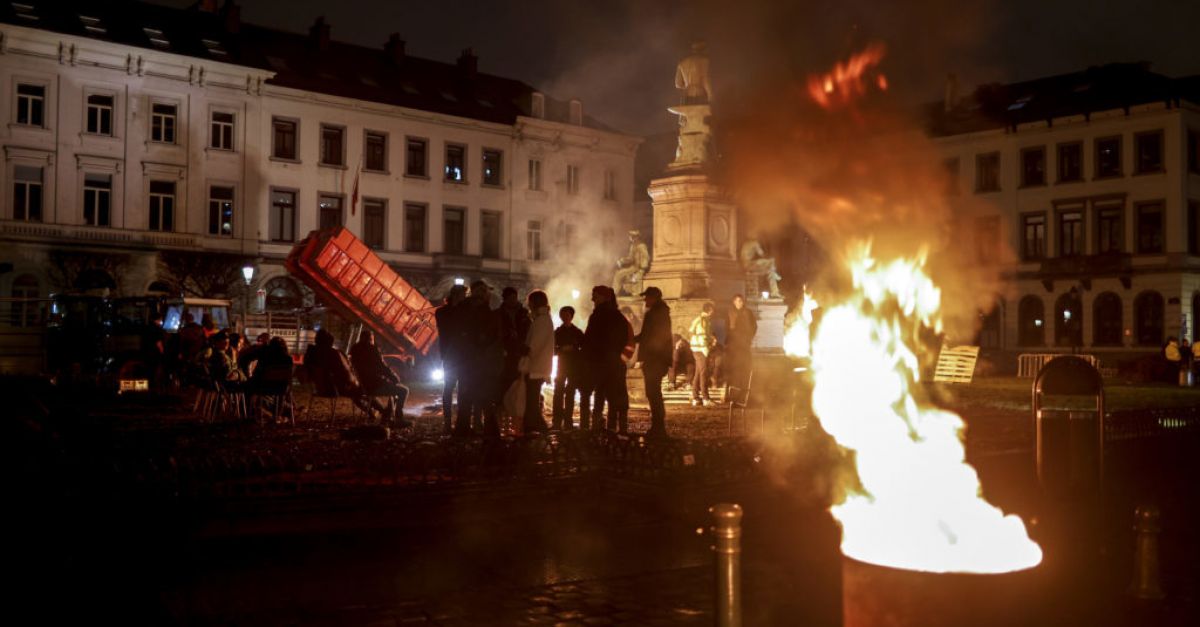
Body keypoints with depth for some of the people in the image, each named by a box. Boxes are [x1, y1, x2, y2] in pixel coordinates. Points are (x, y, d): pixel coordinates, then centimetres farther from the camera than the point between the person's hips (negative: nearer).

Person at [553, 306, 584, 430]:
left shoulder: (577, 332, 5)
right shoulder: (558, 332, 7)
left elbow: (584, 348, 6)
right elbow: (553, 349, 4)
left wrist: (573, 350, -11)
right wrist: (562, 349, -14)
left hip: (574, 367, 0)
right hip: (562, 365, 0)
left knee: (570, 393, -1)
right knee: (559, 392, -8)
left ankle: (568, 421, 2)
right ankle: (557, 422, -9)